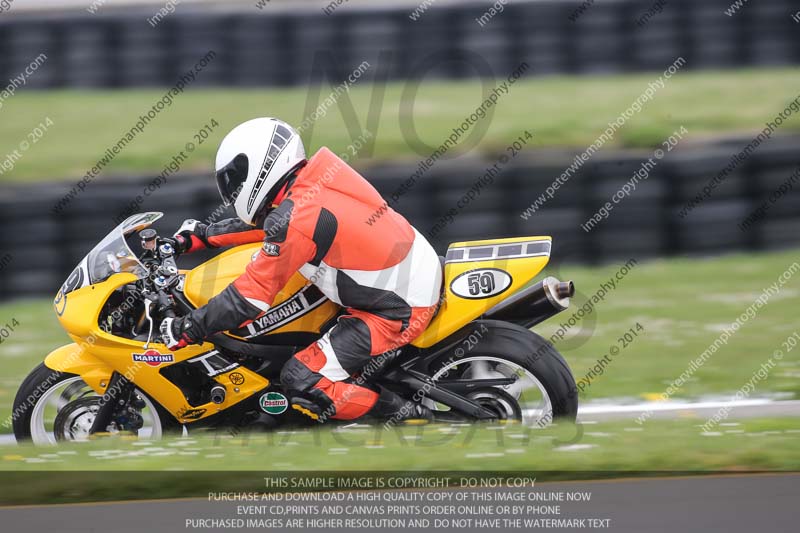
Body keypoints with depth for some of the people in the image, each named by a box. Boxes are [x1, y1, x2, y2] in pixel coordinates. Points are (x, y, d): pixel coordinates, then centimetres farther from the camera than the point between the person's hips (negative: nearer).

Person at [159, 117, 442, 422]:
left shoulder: (295, 220, -23)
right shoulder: (315, 179, 3)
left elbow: (252, 297, -19)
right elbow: (263, 222, 23)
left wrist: (188, 329, -10)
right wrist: (204, 235, 28)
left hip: (399, 312, -10)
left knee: (303, 382, -10)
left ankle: (409, 420, -3)